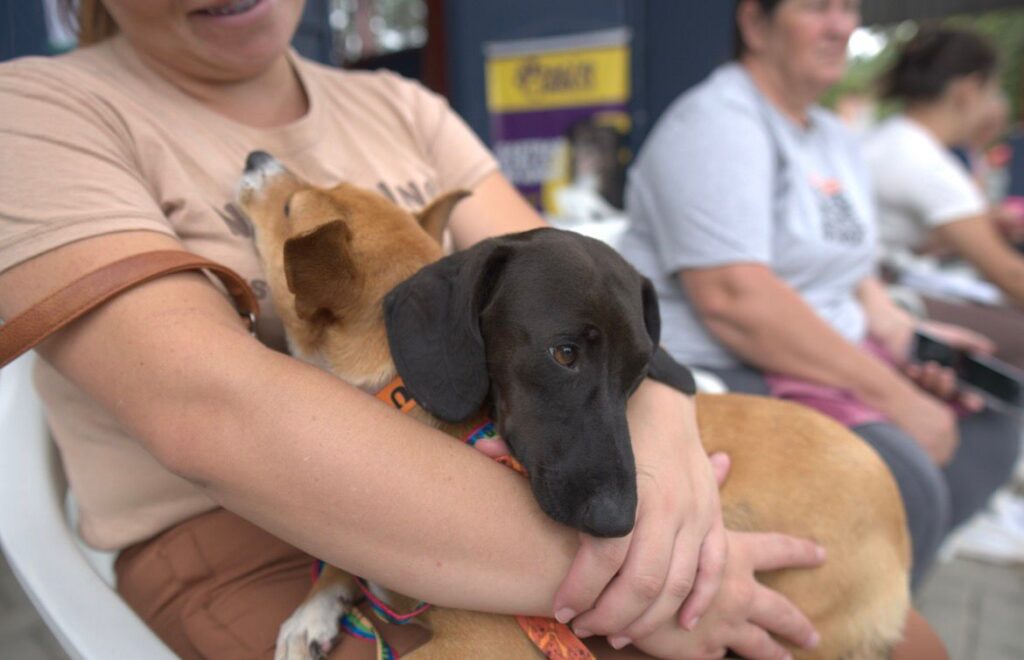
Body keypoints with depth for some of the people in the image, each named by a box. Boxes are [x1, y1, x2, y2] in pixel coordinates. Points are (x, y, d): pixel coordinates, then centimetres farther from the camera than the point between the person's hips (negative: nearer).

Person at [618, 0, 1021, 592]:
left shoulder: (834, 138, 17)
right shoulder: (716, 122, -14)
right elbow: (733, 298, -25)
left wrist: (906, 337, -1)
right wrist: (894, 397, -21)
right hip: (722, 376, -10)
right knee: (900, 480, -27)